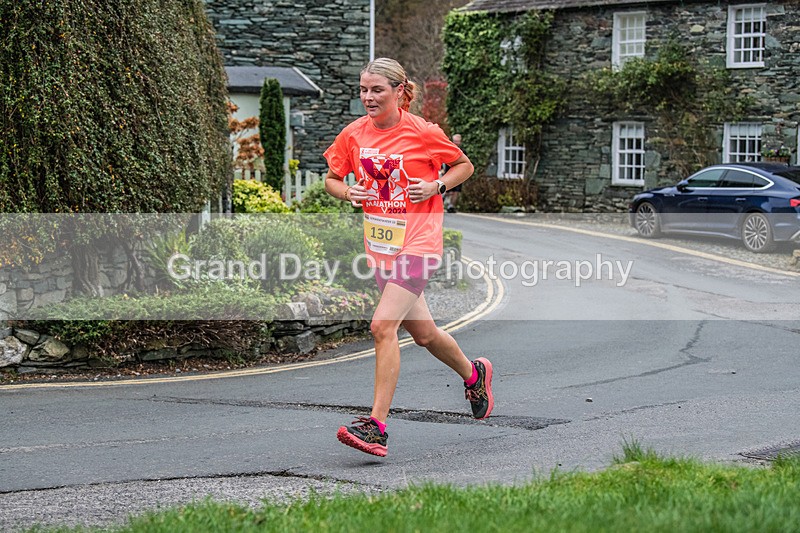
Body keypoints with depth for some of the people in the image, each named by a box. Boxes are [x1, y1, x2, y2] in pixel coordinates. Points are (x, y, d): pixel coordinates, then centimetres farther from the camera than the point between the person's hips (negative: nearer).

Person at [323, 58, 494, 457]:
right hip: (380, 247, 6)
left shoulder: (423, 133, -8)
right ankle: (473, 374, 46)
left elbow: (464, 166, 6)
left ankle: (377, 425, -20)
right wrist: (348, 192, -8)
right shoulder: (353, 134, 2)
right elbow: (331, 179, 14)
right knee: (423, 333, 17)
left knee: (383, 326, -21)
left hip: (418, 244, -6)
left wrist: (437, 186, -12)